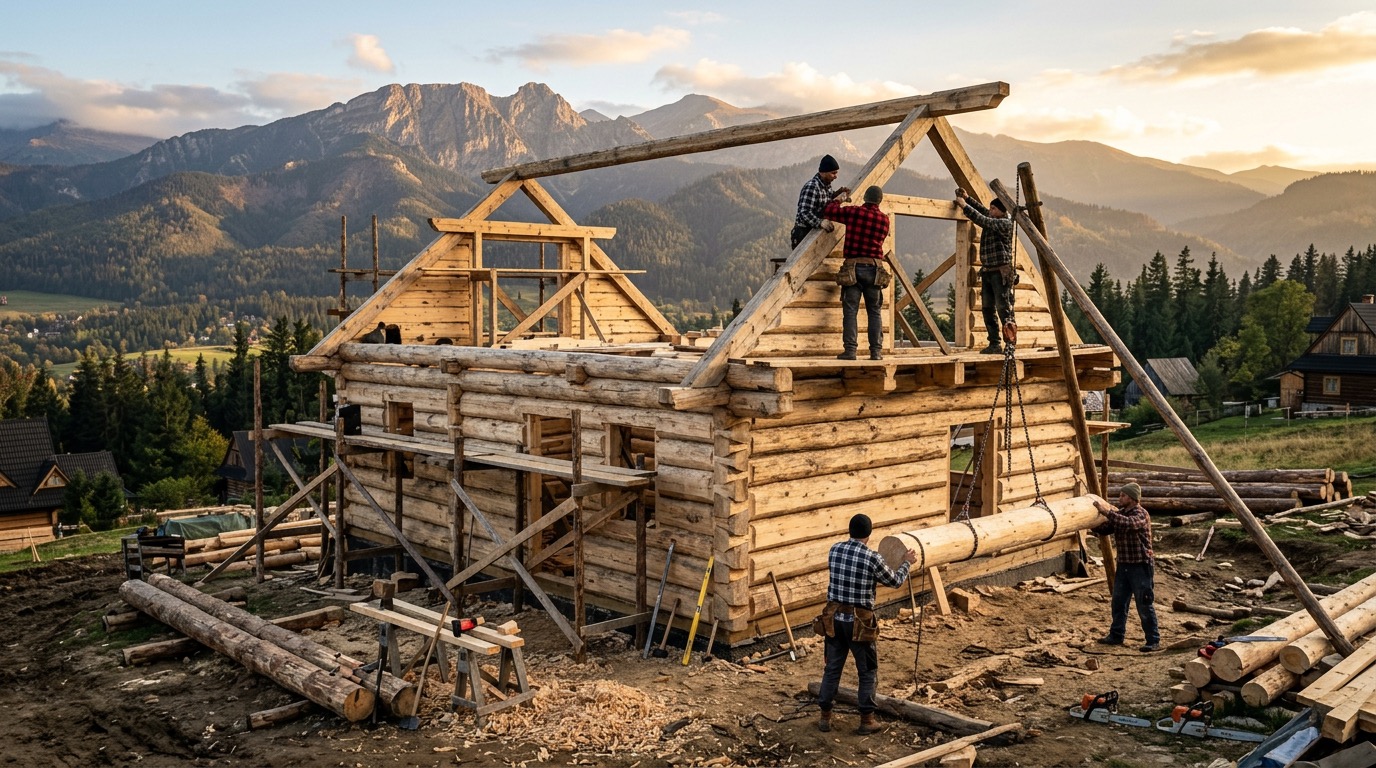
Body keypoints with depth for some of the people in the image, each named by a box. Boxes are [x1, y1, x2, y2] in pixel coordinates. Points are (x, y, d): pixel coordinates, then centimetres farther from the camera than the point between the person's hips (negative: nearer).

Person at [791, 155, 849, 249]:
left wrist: (837, 193, 1)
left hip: (816, 230, 9)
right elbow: (805, 213, -30)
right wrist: (820, 223, -45)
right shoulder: (811, 187, -23)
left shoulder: (826, 185, 5)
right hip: (804, 232, -9)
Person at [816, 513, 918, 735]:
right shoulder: (872, 558, -14)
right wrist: (907, 563, 19)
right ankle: (866, 720, 16)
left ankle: (825, 717, 19)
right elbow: (895, 581, 1)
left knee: (832, 668, 14)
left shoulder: (835, 549, -1)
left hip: (834, 617, 4)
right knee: (867, 672, 11)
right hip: (859, 621, -4)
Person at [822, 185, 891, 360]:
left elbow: (827, 212, 1)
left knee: (850, 311, 0)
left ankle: (850, 350, -5)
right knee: (874, 312, 9)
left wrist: (840, 199, 18)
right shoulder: (884, 219, 4)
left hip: (853, 267, -2)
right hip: (874, 268, 2)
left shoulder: (852, 212, -4)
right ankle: (876, 351, 6)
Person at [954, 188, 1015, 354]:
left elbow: (982, 220, -17)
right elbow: (982, 211, 25)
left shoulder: (1005, 223, -9)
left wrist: (965, 206, -13)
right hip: (987, 272, 9)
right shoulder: (992, 220, 15)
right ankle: (995, 344, 11)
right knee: (988, 310, 7)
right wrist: (967, 198, 10)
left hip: (1001, 273, -9)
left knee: (1004, 310, -8)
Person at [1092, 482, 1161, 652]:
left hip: (1140, 566, -8)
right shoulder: (1119, 513, 12)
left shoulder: (1141, 514, -13)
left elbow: (1129, 523, -35)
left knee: (1144, 605, -3)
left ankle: (1153, 640, 5)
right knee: (1118, 602, 13)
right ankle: (1116, 635, 23)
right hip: (1123, 565, 8)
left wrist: (1108, 512, -35)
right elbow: (1103, 530, 9)